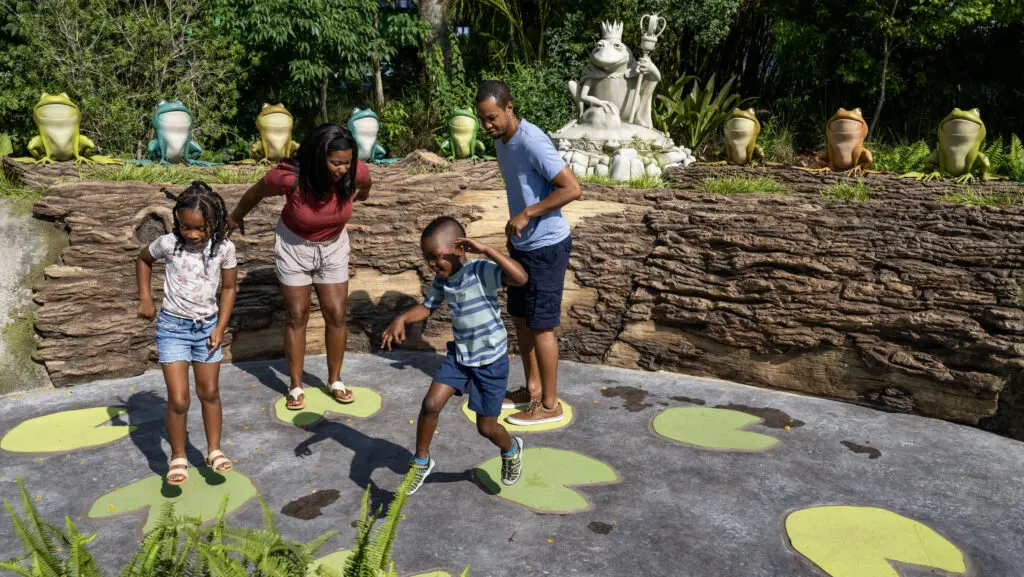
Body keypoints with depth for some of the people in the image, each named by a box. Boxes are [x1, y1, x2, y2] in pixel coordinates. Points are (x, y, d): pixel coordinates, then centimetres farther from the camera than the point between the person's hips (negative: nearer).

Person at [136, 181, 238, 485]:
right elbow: (143, 259, 8)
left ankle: (214, 450, 29)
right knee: (178, 400, -4)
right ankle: (178, 458, 16)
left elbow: (228, 287, 0)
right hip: (173, 326, -2)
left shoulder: (224, 248, -11)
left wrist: (221, 327, -5)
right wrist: (145, 298, 0)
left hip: (207, 325, 2)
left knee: (209, 392, 13)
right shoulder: (168, 243, -14)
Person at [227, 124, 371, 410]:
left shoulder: (356, 172, -26)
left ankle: (335, 380, 22)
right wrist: (236, 216, 7)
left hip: (333, 247, 2)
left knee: (337, 316, 3)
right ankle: (296, 386, 19)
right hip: (294, 245, -2)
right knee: (297, 317, 5)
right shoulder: (289, 176, -32)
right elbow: (257, 192, -11)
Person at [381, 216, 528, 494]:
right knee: (431, 404, -7)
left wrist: (485, 250, -43)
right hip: (459, 354, 5)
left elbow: (520, 278, -41)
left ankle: (511, 450, 42)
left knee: (486, 427, 7)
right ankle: (421, 461, 17)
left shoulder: (481, 270, -25)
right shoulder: (442, 279, -4)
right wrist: (401, 319, -8)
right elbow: (427, 307, 11)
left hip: (491, 360, -5)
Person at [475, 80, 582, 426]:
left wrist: (526, 215, -23)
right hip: (523, 245, 9)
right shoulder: (501, 141, 6)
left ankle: (550, 404, 14)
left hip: (547, 247, -9)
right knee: (519, 317, 16)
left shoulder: (533, 142, -22)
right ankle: (533, 388, 32)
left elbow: (572, 189, -25)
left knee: (541, 325, -1)